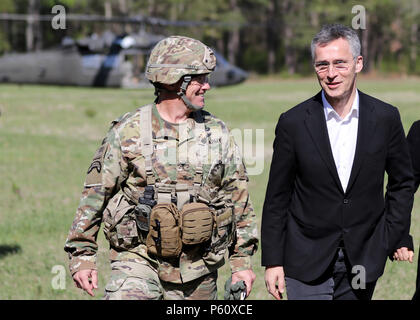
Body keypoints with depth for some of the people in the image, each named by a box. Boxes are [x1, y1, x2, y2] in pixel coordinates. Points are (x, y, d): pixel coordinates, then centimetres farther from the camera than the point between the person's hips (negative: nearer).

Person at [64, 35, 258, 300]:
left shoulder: (217, 133, 6)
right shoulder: (128, 132, -3)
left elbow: (239, 197, 12)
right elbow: (95, 194, 0)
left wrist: (242, 261, 10)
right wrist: (82, 255, -3)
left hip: (197, 270, 3)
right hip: (139, 259, -3)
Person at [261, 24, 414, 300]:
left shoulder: (385, 118, -1)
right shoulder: (294, 122, -5)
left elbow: (402, 183, 11)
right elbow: (277, 197, 0)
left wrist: (397, 237, 3)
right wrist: (273, 261, -2)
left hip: (363, 258, 2)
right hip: (308, 261, -2)